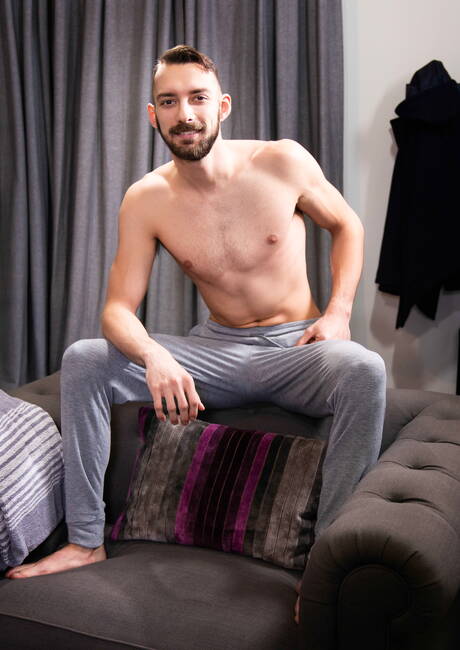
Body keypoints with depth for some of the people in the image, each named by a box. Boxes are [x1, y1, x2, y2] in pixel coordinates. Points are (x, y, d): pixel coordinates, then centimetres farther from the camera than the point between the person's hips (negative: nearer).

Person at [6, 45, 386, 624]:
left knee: (363, 370, -36)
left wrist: (339, 311, -10)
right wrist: (154, 357, -32)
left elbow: (346, 226, 6)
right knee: (81, 361, -13)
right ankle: (86, 541, -4)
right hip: (216, 350, 2)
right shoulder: (145, 200, -6)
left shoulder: (283, 162, -10)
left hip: (295, 349, -2)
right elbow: (118, 309, -9)